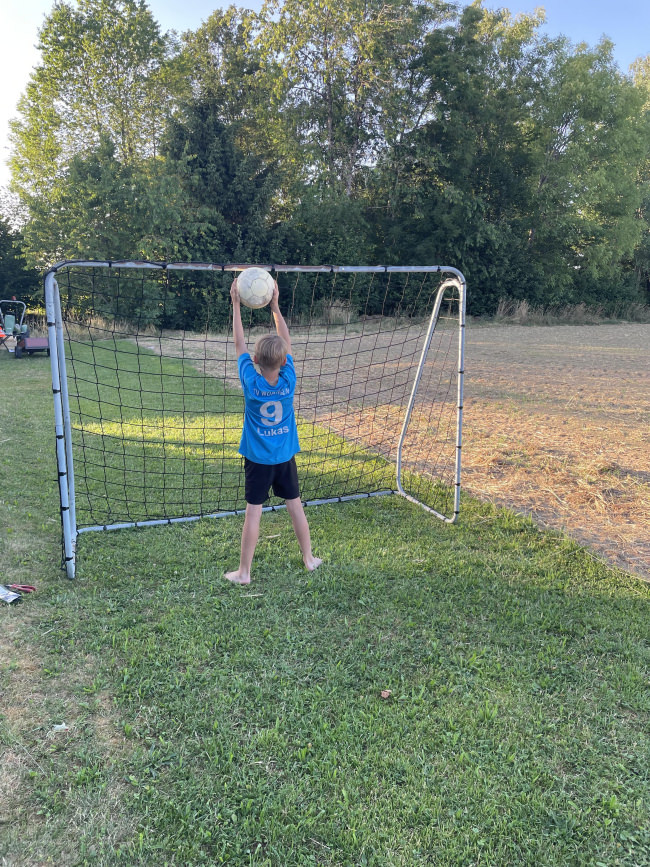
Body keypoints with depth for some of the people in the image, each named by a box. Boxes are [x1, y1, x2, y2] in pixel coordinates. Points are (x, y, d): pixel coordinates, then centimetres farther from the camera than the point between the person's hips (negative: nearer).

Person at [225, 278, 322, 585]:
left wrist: (236, 304, -1)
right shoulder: (288, 380, -12)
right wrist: (275, 305, 5)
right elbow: (286, 343, 1)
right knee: (295, 506, 15)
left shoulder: (251, 382, -16)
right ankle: (309, 558, 29)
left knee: (253, 513, 2)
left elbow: (239, 345, -6)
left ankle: (243, 572, 11)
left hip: (257, 459, -2)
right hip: (285, 457, 2)